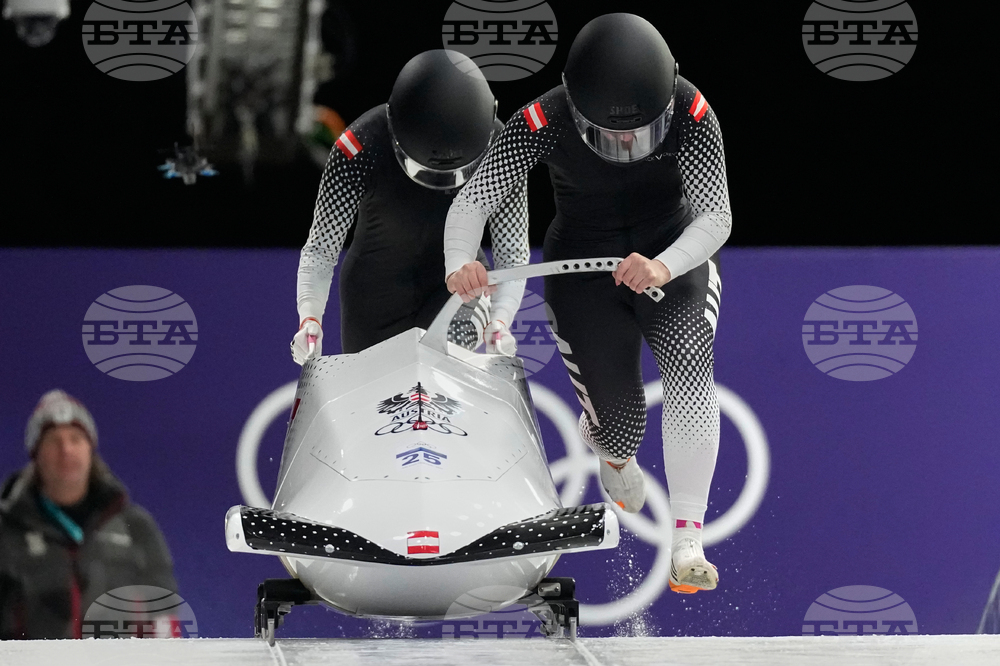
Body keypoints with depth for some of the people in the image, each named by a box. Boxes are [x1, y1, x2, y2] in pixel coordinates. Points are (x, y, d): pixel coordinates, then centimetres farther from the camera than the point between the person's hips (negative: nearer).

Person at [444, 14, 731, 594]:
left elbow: (716, 215, -29)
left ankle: (689, 543, -32)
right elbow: (474, 198, -25)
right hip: (583, 263, 1)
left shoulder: (692, 113, -26)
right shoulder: (544, 122, -26)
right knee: (618, 417, -5)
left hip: (674, 255, 0)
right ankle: (612, 448, 39)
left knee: (687, 360, -30)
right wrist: (459, 262, -47)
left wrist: (666, 265, -50)